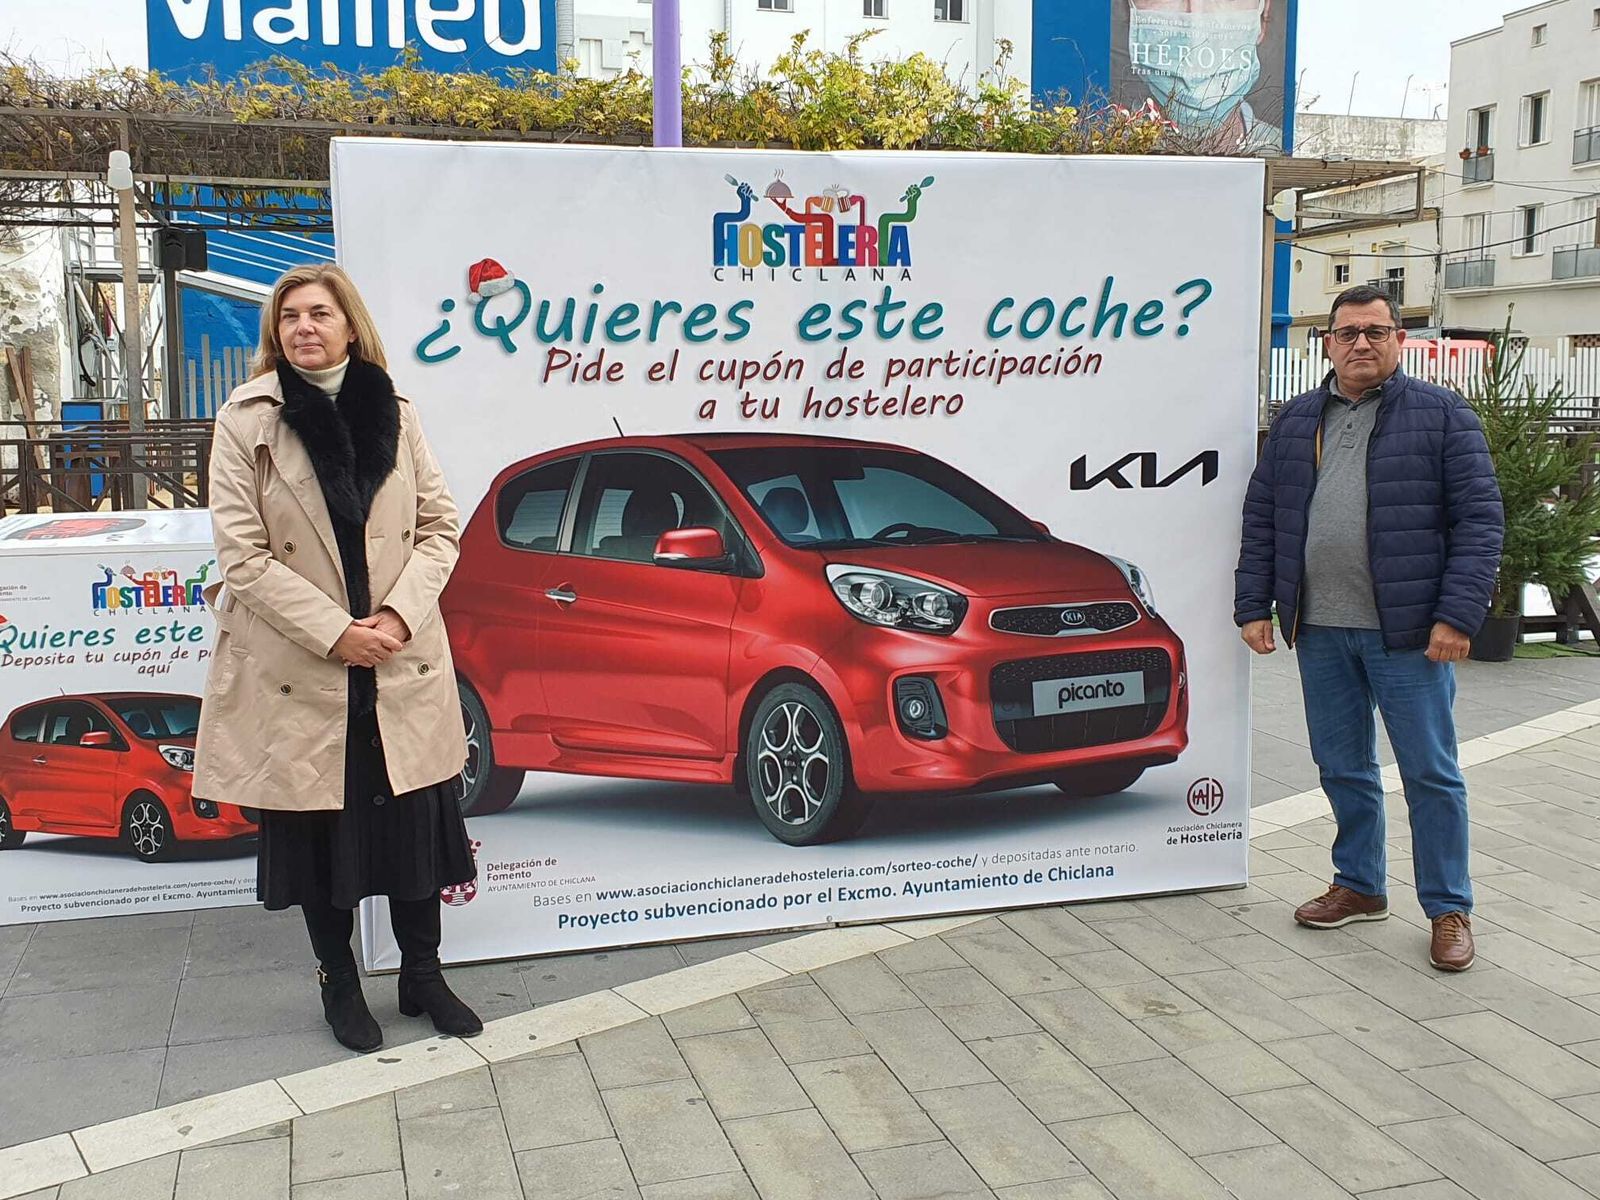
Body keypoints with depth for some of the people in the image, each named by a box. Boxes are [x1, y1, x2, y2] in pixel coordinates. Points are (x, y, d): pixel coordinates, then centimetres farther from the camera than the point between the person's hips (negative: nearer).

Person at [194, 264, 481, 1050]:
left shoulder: (394, 415, 6)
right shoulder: (246, 420, -4)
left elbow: (440, 527, 5)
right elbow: (242, 555, -8)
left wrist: (401, 613, -11)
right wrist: (335, 632, -15)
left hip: (402, 665, 2)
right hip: (300, 673, -2)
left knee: (414, 822, 8)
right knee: (319, 831, 9)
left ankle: (422, 976, 27)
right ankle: (339, 985, 28)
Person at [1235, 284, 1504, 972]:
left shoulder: (1442, 416, 0)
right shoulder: (1296, 422, 12)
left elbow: (1479, 521, -5)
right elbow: (1261, 520, 14)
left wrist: (1457, 615, -13)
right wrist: (1254, 606, 7)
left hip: (1408, 632, -4)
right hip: (1319, 631, 4)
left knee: (1430, 773, 2)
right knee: (1342, 768, 13)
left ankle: (1449, 909, 14)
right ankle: (1359, 887, 28)